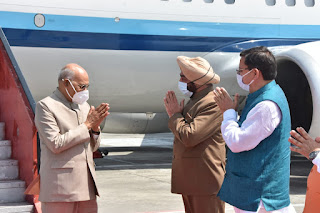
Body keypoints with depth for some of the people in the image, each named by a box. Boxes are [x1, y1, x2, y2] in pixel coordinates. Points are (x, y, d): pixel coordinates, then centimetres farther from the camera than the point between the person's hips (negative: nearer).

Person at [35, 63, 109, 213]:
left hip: (86, 185, 7)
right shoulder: (45, 106, -5)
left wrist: (95, 127, 0)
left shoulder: (84, 106, 17)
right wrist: (87, 125, -11)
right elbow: (55, 144, -17)